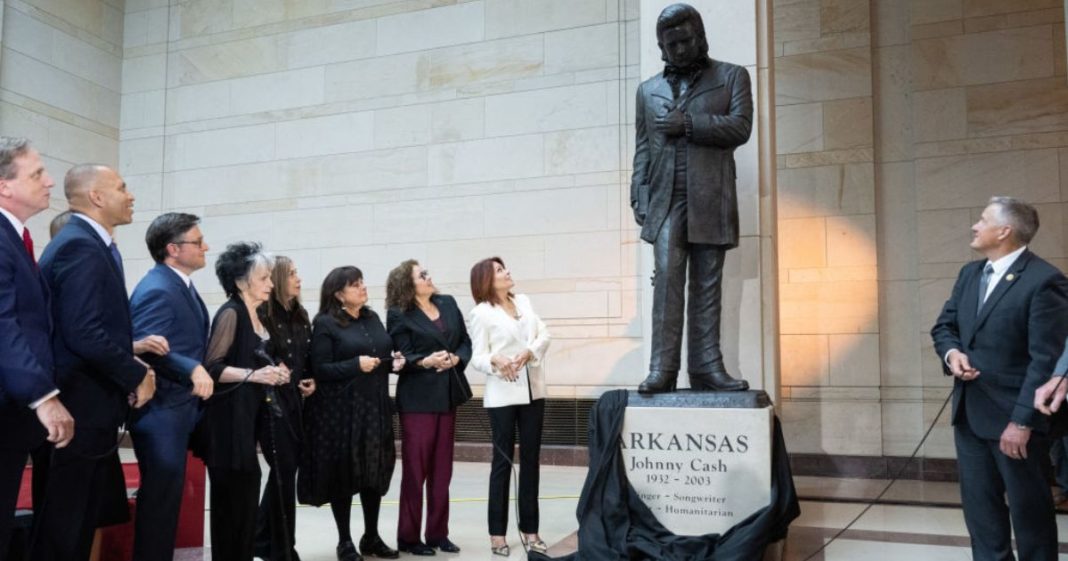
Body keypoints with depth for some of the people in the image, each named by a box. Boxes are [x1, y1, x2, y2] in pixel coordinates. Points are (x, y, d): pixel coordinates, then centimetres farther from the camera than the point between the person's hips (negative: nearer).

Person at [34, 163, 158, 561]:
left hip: (90, 406, 10)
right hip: (83, 409, -10)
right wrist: (136, 375, -15)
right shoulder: (81, 246, -18)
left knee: (84, 521, 18)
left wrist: (130, 347, 7)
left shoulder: (89, 244, 14)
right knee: (68, 527, 1)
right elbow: (84, 334, -27)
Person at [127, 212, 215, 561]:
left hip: (178, 408, 10)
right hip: (161, 411, -10)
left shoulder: (181, 284, 13)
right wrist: (193, 370, -33)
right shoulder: (157, 290, -19)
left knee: (167, 495, 18)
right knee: (160, 497, -2)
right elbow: (148, 350, -26)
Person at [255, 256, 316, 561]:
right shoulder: (263, 315, -13)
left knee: (286, 469, 14)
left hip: (296, 401, 8)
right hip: (274, 401, -7)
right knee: (284, 471, 0)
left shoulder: (301, 315, 11)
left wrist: (311, 380, 3)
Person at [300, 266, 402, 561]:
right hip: (340, 410, -6)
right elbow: (320, 369, -13)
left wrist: (394, 360, -1)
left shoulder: (372, 318, 11)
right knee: (342, 474, 3)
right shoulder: (325, 323, -8)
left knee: (375, 470, 10)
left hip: (374, 407, 6)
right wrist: (356, 365, -22)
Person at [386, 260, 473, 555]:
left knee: (442, 470, 11)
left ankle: (438, 533, 21)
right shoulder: (399, 315, -5)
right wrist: (426, 362, -29)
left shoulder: (448, 303, 9)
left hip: (448, 394, 5)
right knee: (415, 470, 1)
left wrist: (456, 359, -11)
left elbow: (466, 342, 8)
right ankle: (409, 537, 13)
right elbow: (404, 357, -11)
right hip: (418, 398, -5)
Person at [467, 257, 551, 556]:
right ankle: (497, 533, 11)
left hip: (533, 390, 5)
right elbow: (477, 358, -9)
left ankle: (529, 529, 16)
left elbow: (544, 335, 5)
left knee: (531, 459, 8)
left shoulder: (524, 301, 10)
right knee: (502, 461, 1)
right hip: (502, 395, -5)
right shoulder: (481, 312, -5)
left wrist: (529, 353, -15)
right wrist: (495, 360, -30)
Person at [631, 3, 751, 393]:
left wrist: (687, 123, -10)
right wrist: (639, 197, 2)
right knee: (667, 278, -11)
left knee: (707, 284, 1)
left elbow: (740, 127, -3)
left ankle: (705, 366, 3)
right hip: (665, 199, 1)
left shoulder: (732, 77, 12)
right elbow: (642, 149, 14)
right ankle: (662, 368, -12)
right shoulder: (648, 90, 19)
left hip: (710, 199, -1)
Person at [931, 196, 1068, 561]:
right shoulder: (969, 273, 10)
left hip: (1013, 415, -7)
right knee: (979, 506, 15)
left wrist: (1022, 421, -20)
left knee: (1029, 509, 8)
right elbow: (944, 325, 15)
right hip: (970, 412, 7)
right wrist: (951, 353, -9)